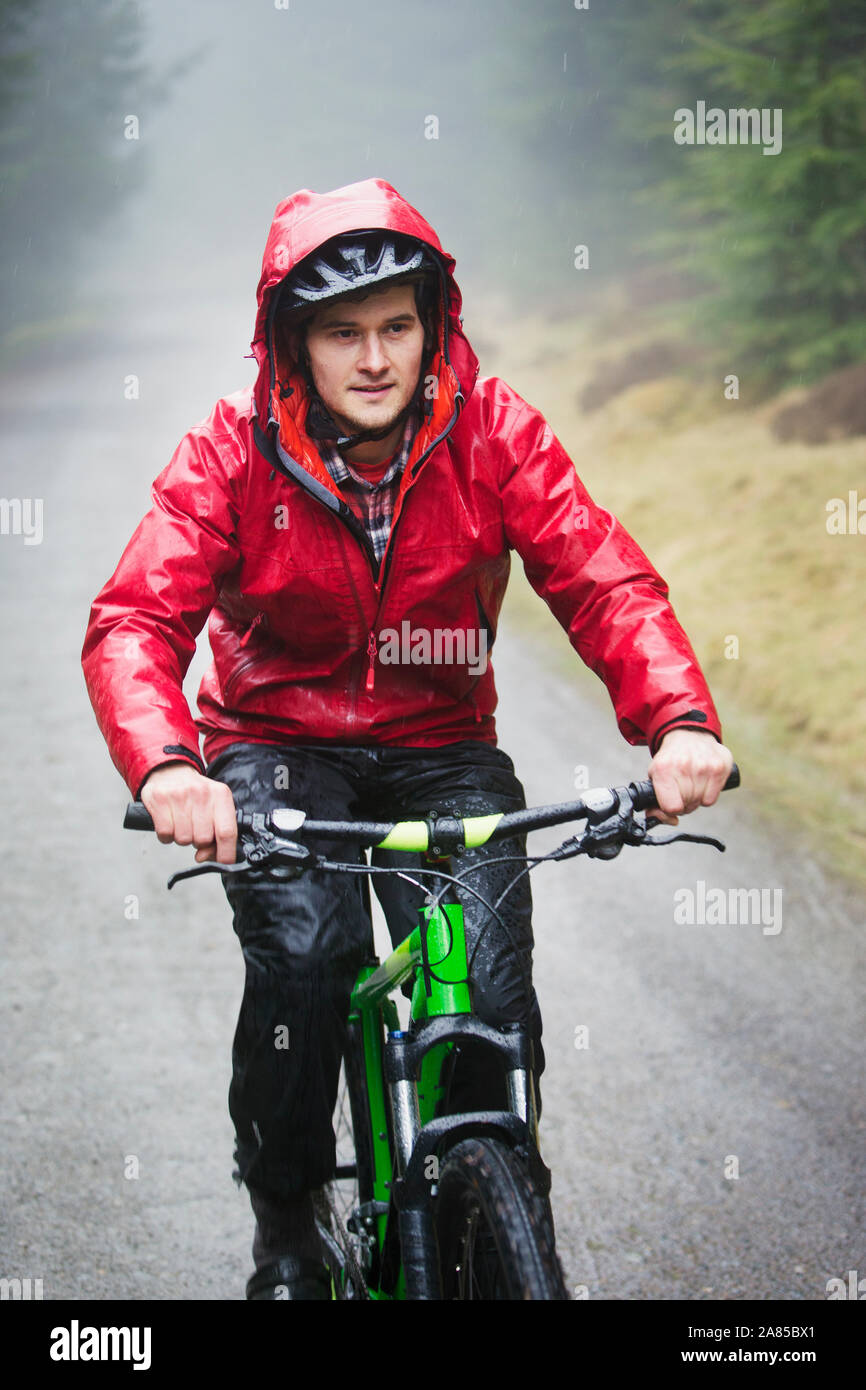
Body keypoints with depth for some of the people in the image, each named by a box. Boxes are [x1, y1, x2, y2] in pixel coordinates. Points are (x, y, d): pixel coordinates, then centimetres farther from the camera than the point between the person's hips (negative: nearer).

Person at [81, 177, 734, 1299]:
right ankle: (285, 1225, -3)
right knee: (306, 953, -28)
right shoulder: (234, 451, -13)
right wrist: (165, 764, -44)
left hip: (441, 750, 1)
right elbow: (137, 619, -23)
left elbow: (605, 583, -19)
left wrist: (680, 720, -39)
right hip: (276, 749, -1)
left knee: (491, 989, -19)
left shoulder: (493, 431, -10)